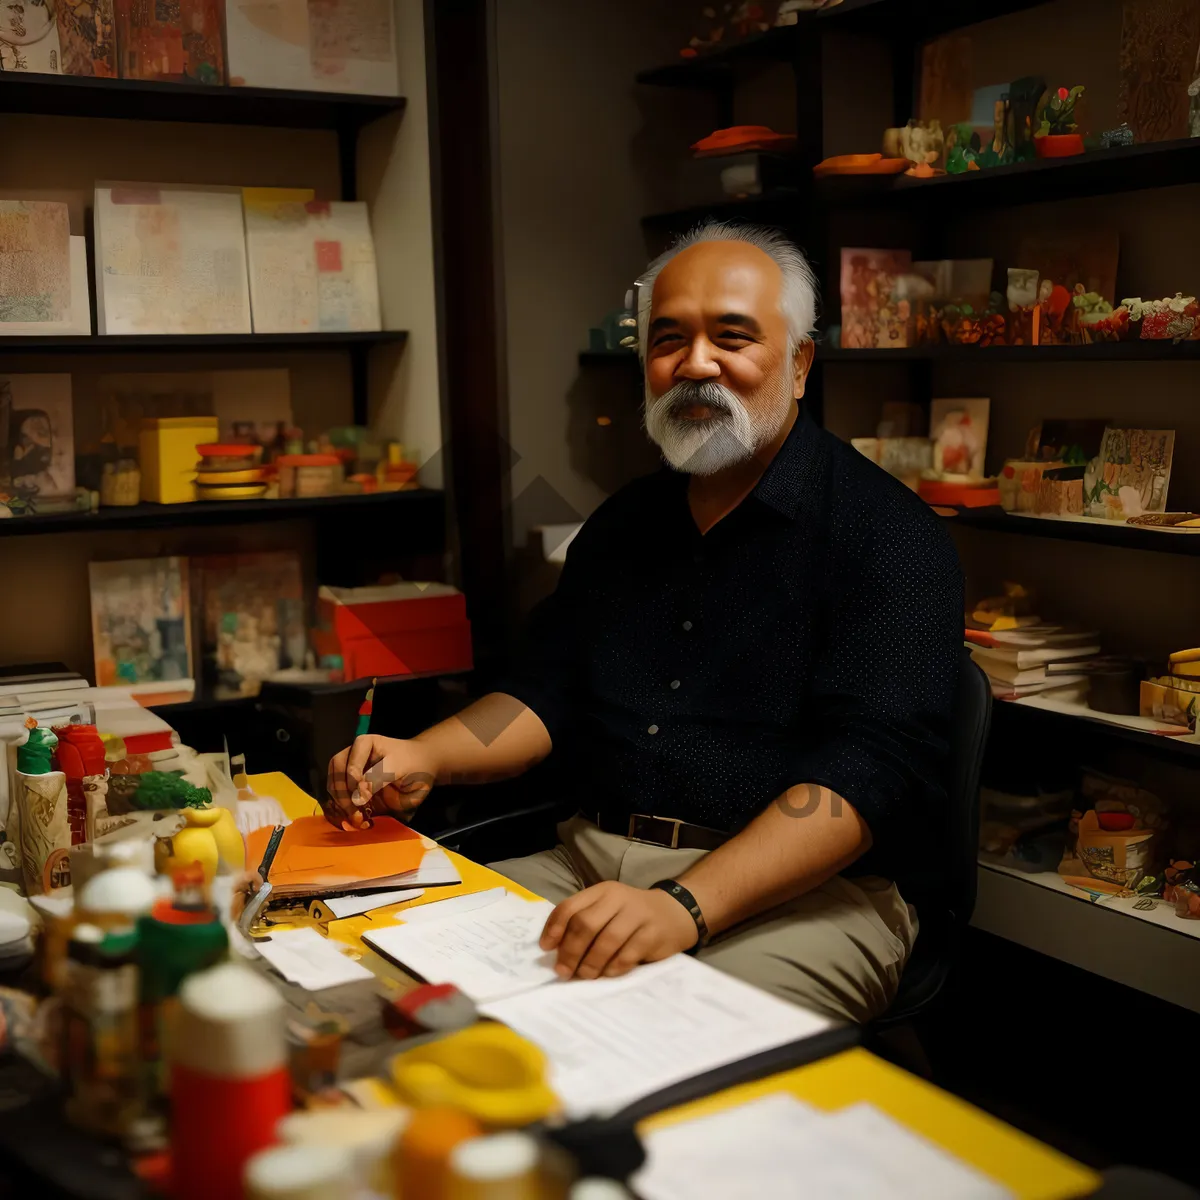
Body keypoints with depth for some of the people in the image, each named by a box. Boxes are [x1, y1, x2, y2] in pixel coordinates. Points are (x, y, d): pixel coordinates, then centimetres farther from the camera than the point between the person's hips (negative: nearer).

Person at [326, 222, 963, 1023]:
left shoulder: (889, 536, -7)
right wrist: (423, 760, -2)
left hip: (802, 895, -6)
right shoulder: (624, 523, 17)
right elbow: (545, 692, 19)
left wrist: (685, 906, -32)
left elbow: (869, 767, -19)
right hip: (592, 864, 6)